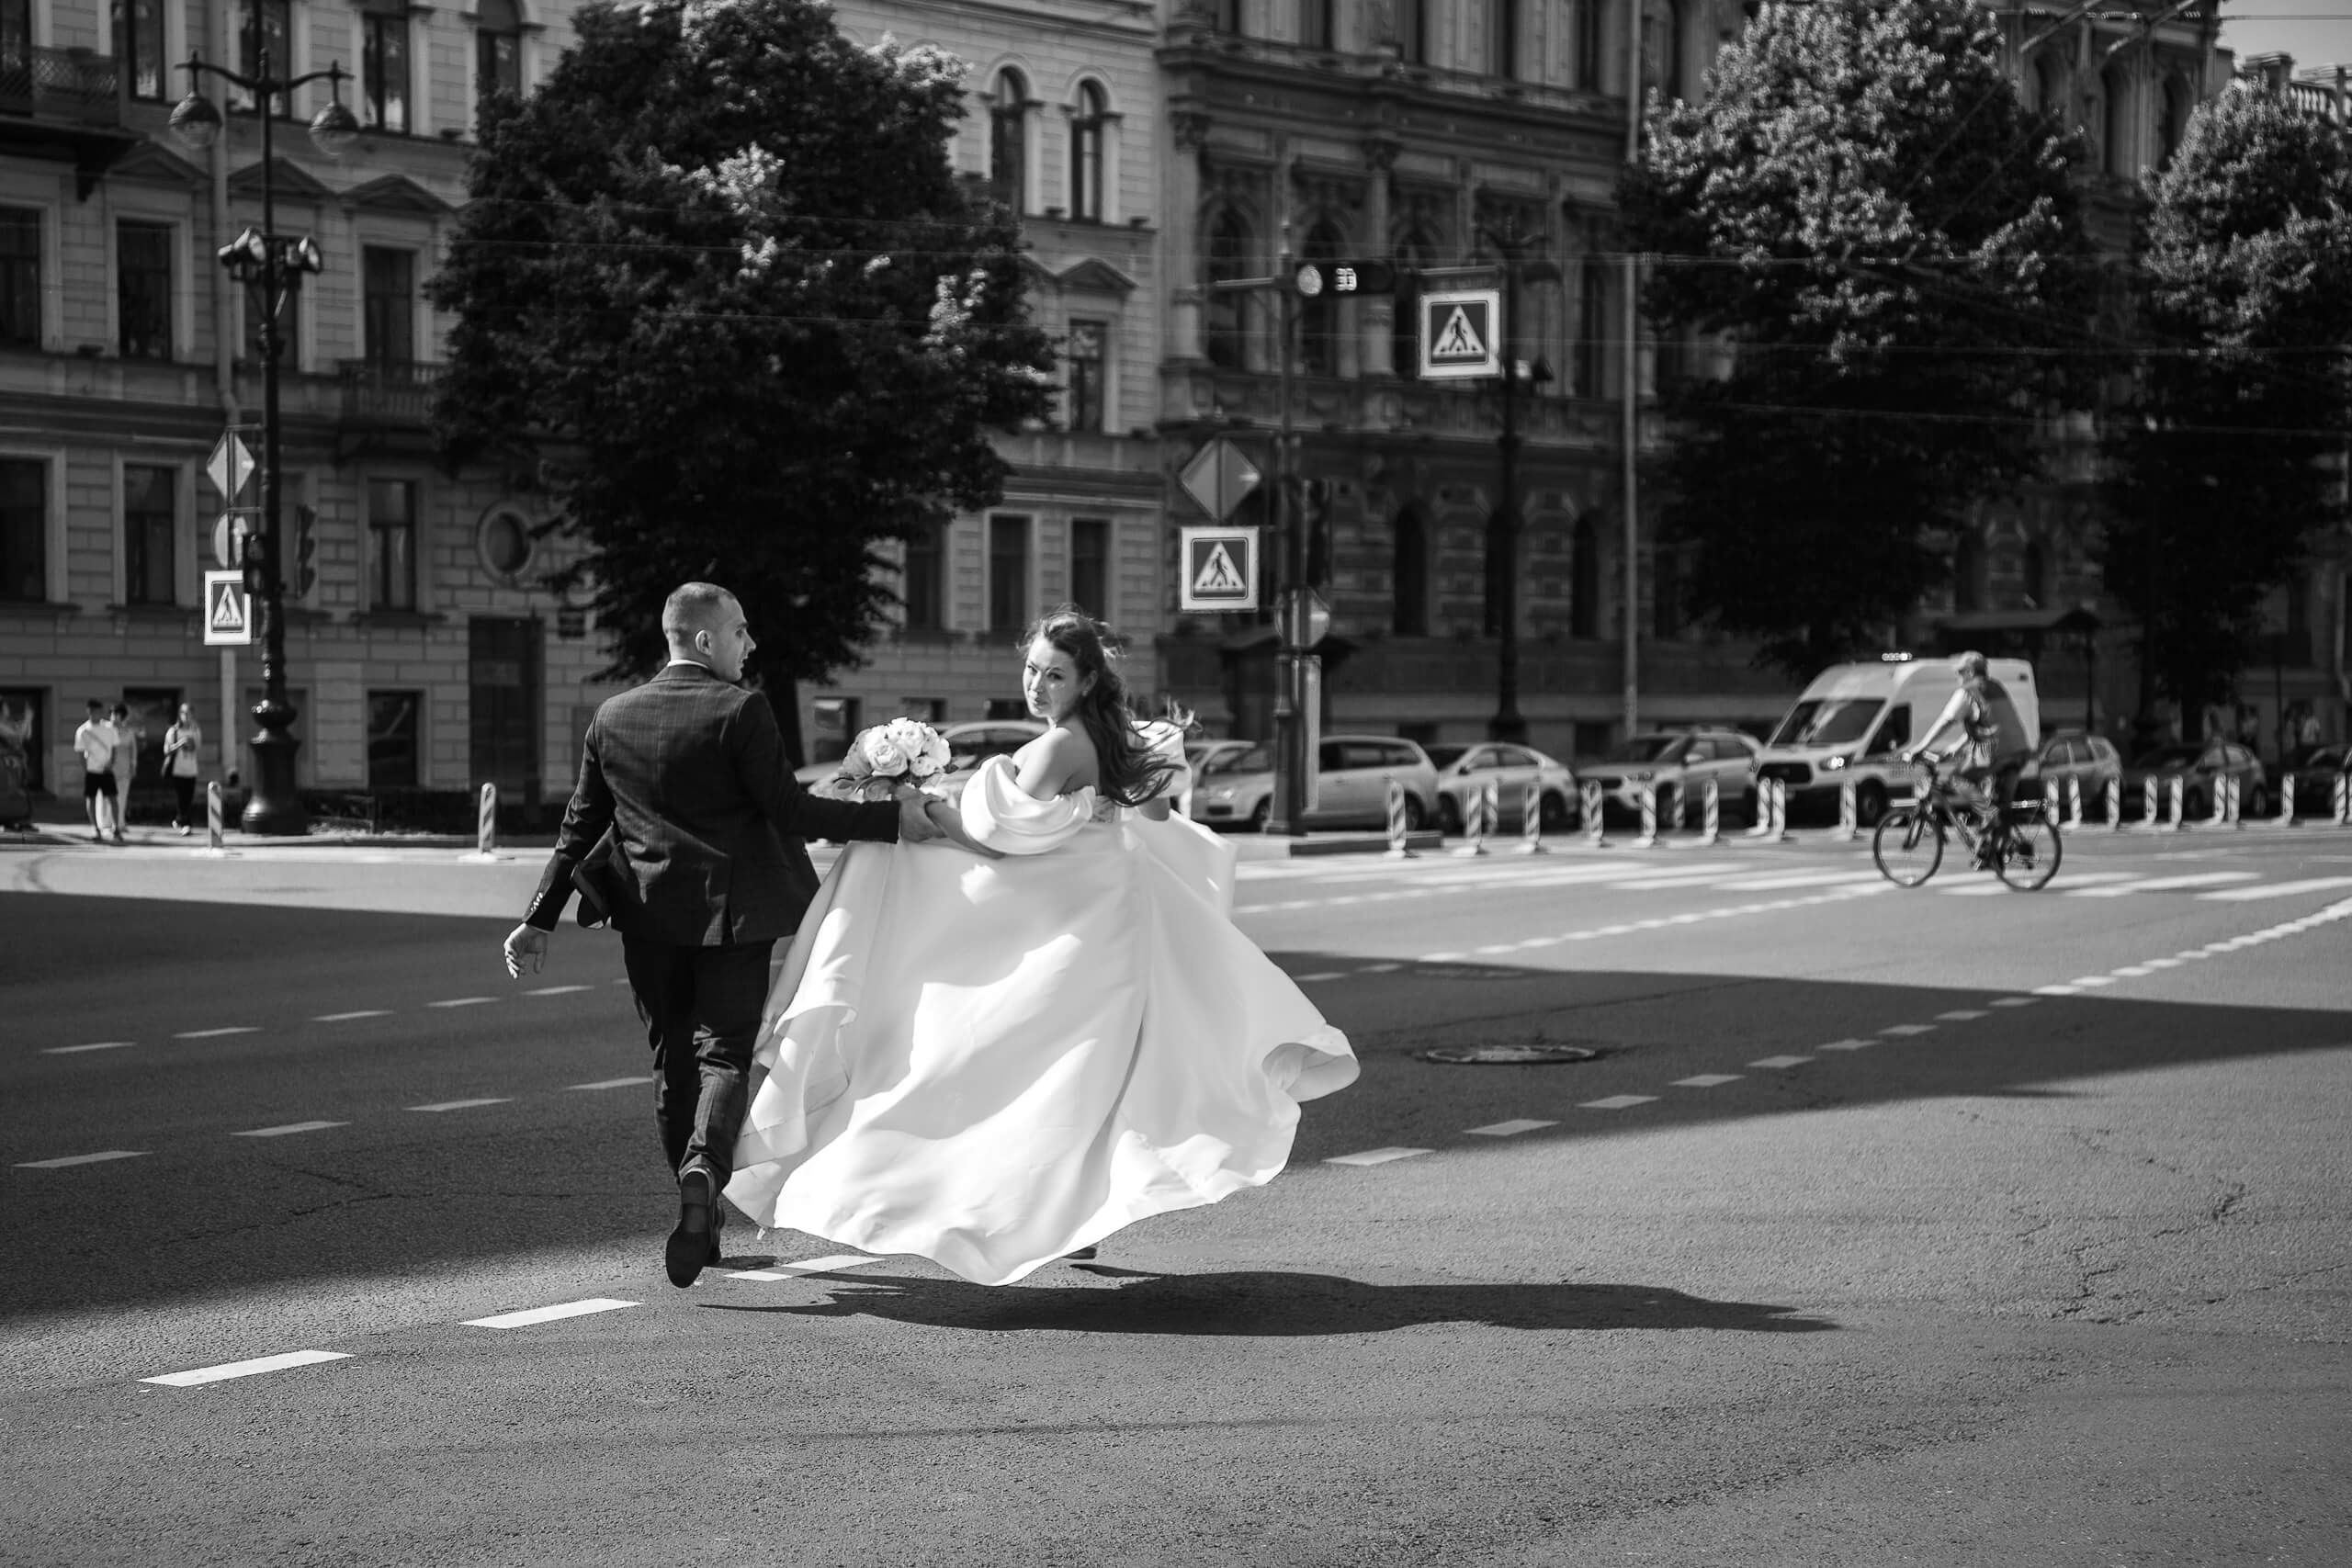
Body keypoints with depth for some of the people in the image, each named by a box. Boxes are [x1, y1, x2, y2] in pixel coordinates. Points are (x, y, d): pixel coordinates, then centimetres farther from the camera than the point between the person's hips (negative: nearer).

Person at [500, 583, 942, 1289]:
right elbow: (787, 809, -15)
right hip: (731, 912, -4)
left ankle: (701, 1218, 22)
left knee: (672, 1061, 14)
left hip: (650, 917, 5)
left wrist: (540, 919, 11)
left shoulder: (612, 718, 4)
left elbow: (580, 826, 7)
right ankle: (704, 1167, -28)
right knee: (724, 1052, 0)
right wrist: (891, 818, -11)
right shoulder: (740, 711, -12)